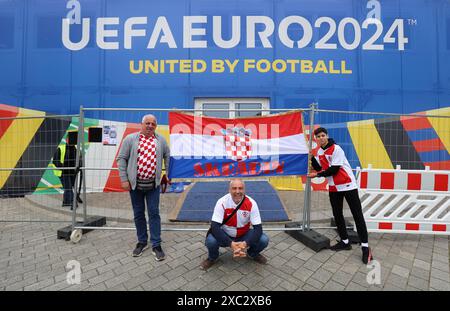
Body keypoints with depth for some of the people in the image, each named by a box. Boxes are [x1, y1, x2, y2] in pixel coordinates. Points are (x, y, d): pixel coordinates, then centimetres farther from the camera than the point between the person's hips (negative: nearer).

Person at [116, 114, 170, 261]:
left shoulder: (161, 140, 4)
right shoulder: (130, 139, -1)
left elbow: (168, 156, 12)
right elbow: (121, 159, -1)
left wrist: (168, 174, 9)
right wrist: (124, 179, -6)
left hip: (153, 184, 0)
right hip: (135, 183, 0)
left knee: (154, 213, 3)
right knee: (138, 214, 11)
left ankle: (156, 245, 13)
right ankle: (142, 242, 29)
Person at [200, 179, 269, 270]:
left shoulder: (251, 203, -20)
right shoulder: (222, 202, -24)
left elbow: (258, 228, -18)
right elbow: (214, 227, -26)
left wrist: (246, 243, -34)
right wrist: (230, 243, -37)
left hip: (244, 235, 2)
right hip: (225, 235, -1)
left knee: (263, 240, -22)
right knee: (210, 241, -31)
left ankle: (253, 254, 14)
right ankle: (212, 257, 7)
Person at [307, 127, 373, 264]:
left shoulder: (336, 149, -16)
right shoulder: (319, 152, 7)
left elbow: (334, 169, -20)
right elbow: (319, 168, 10)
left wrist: (317, 175, -13)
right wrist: (311, 158, -2)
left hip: (348, 185, -7)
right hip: (333, 188, 7)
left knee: (357, 215, -2)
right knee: (337, 215, 11)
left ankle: (365, 247, 5)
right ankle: (345, 242, 25)